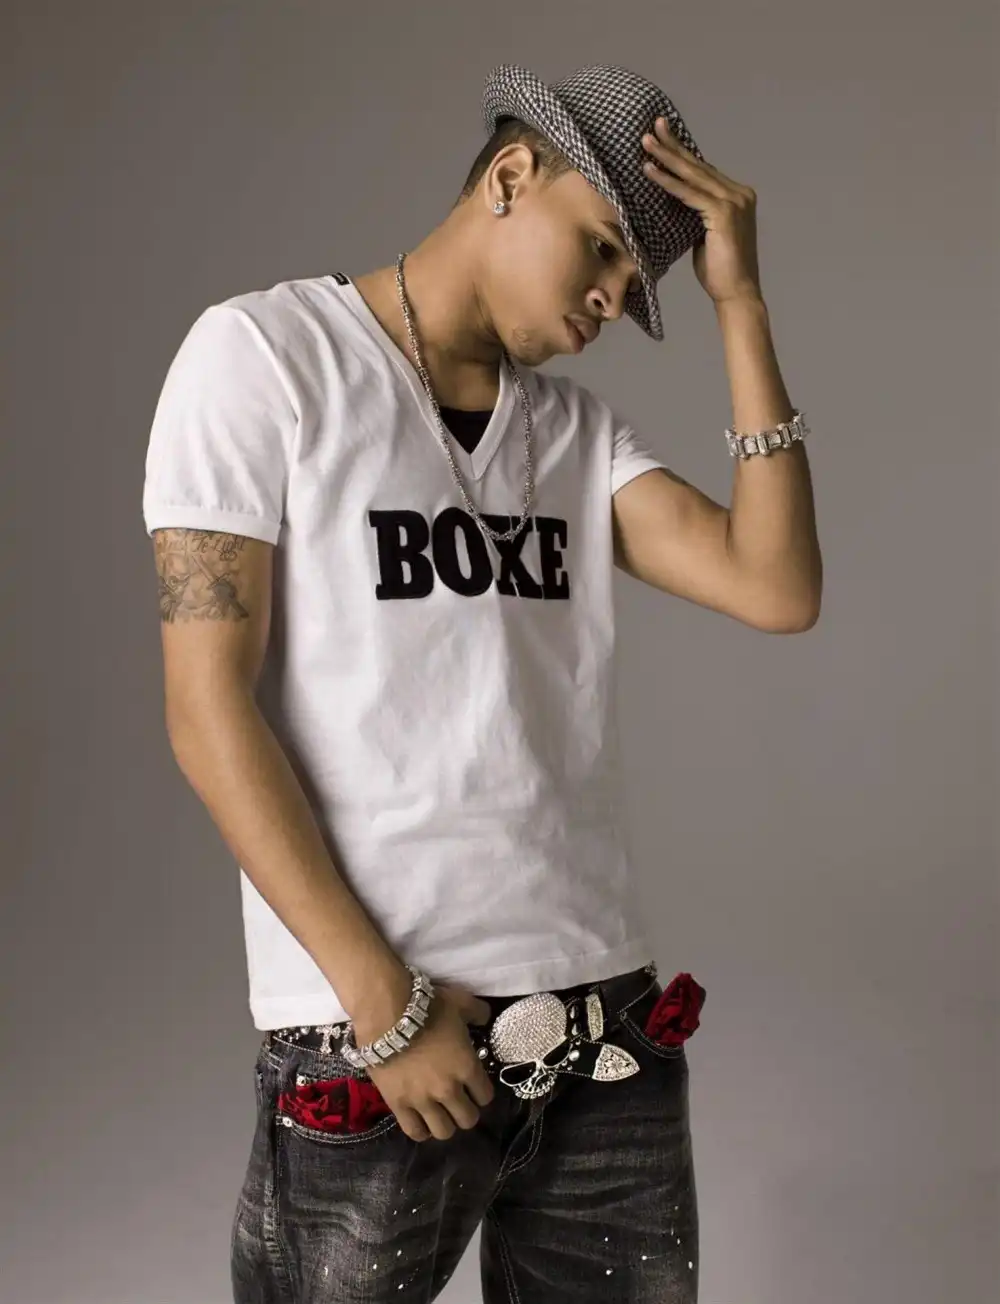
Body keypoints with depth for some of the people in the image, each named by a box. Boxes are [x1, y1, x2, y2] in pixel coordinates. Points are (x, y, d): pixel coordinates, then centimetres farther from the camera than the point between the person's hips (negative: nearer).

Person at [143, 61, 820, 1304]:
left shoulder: (579, 428, 11)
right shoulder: (265, 352, -3)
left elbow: (777, 591, -1)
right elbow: (208, 705, -10)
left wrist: (740, 304, -2)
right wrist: (381, 1001, -13)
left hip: (607, 1015, 5)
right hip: (366, 1038, -4)